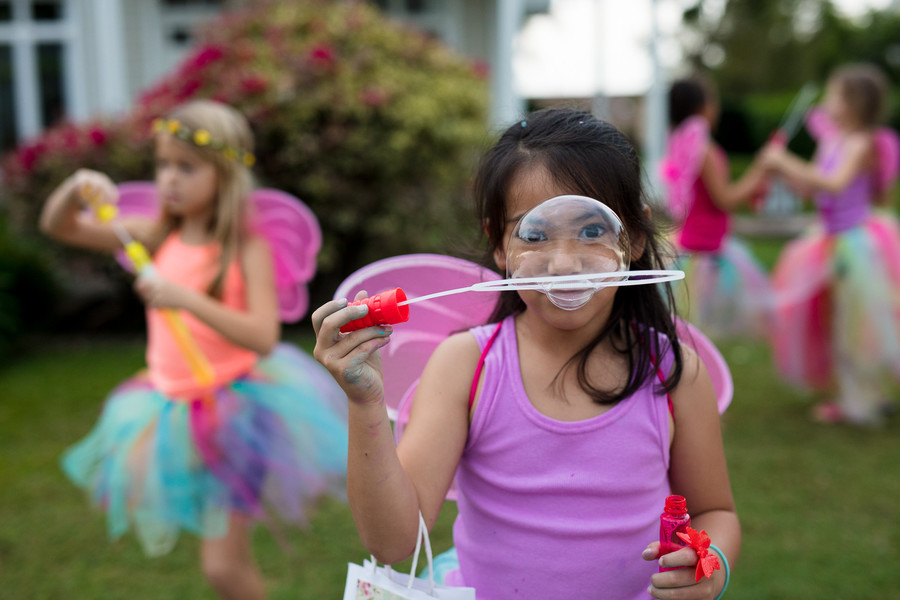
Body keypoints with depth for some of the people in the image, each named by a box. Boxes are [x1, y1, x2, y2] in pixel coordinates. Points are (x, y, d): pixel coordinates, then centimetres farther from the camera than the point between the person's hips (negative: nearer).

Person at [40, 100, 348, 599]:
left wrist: (186, 299, -34)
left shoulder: (247, 248, -14)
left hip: (235, 404, -5)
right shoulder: (157, 237, 0)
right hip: (174, 406, 5)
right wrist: (77, 188, -16)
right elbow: (57, 227, 4)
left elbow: (263, 338, -26)